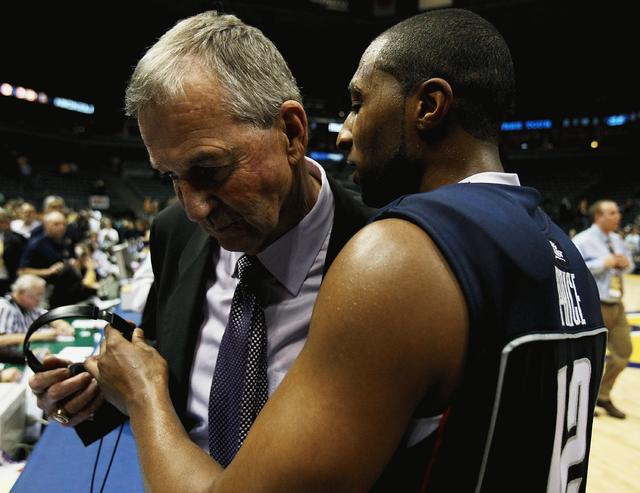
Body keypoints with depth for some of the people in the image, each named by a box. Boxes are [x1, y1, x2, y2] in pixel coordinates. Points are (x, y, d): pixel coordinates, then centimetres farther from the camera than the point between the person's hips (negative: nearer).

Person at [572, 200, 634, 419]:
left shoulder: (617, 240, 11)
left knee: (623, 352, 11)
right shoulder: (582, 241, -13)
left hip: (616, 305, 8)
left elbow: (628, 264, 23)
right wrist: (603, 264, -25)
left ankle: (603, 396, 29)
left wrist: (626, 263, -2)